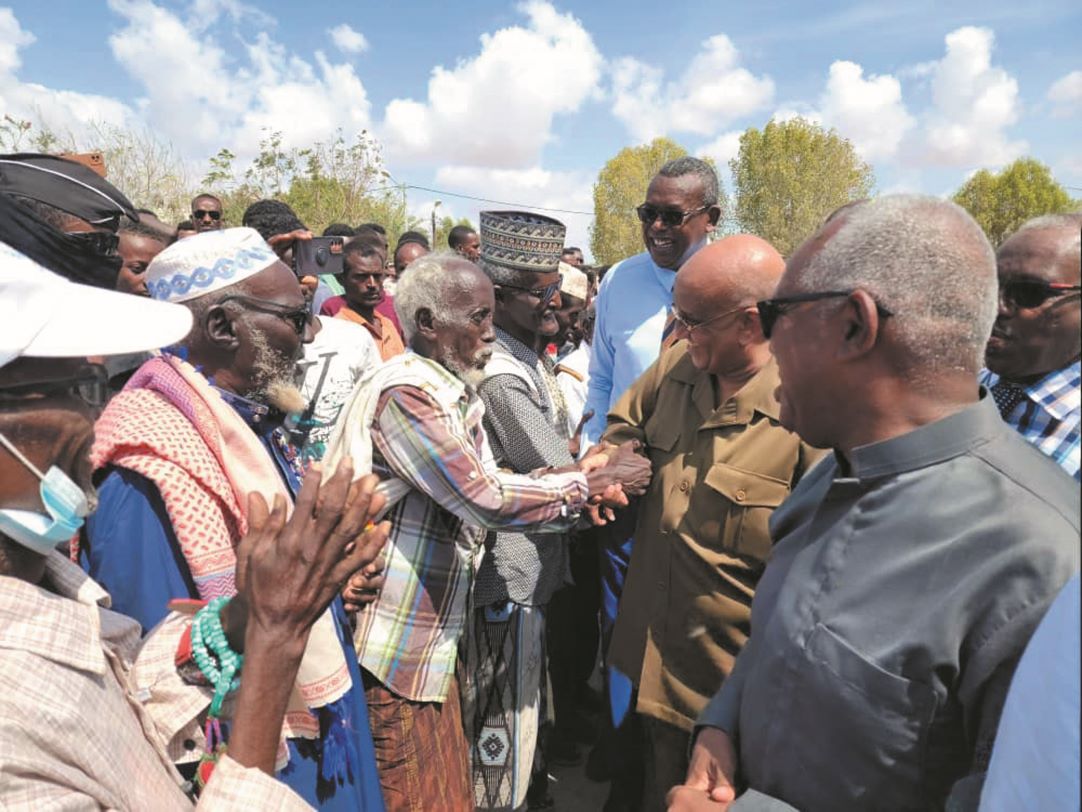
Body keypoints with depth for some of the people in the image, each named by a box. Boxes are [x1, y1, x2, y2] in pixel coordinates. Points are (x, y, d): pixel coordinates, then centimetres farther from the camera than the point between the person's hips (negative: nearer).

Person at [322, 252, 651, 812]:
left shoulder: (456, 396, 10)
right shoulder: (406, 392, -21)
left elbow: (486, 493, 6)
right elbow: (489, 500, -25)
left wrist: (582, 494, -7)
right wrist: (594, 481, -14)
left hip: (431, 642, 9)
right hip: (393, 650, -9)